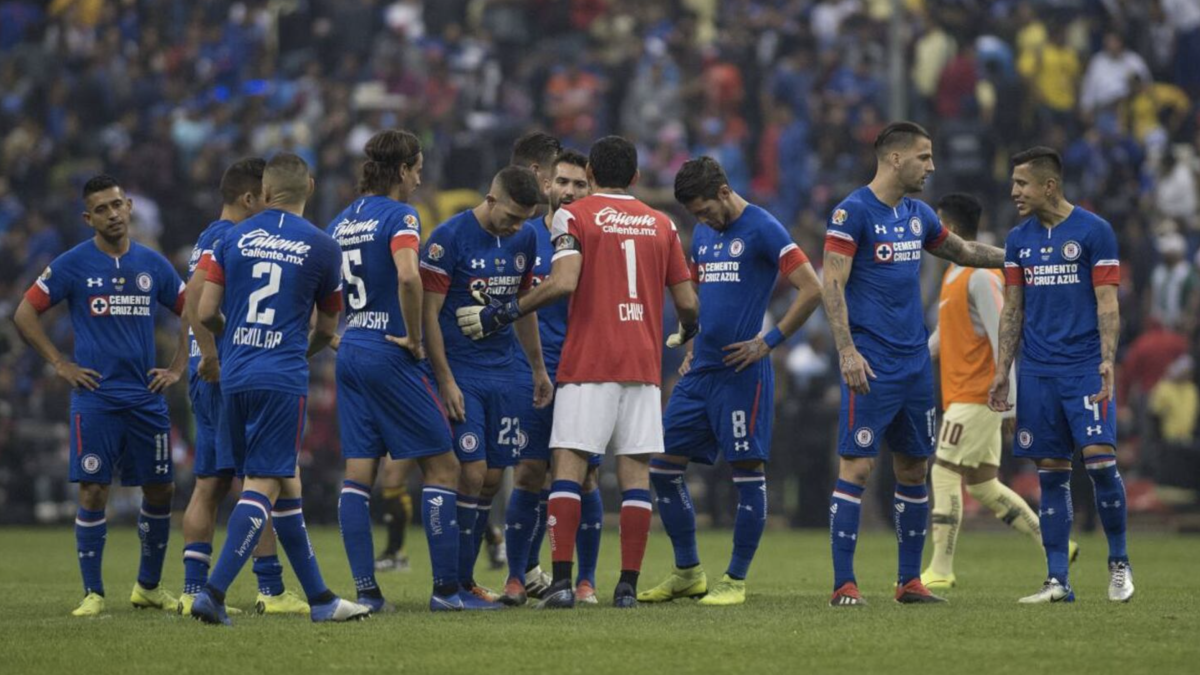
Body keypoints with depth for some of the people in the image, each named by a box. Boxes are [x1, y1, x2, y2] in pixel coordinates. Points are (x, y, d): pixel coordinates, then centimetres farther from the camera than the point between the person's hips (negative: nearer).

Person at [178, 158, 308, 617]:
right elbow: (194, 300, -24)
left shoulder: (211, 238, 19)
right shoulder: (229, 239, -12)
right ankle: (271, 590, -8)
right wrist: (213, 358, -25)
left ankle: (194, 589, 7)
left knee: (209, 485, 8)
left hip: (211, 376, 10)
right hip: (229, 374, -10)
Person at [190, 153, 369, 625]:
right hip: (283, 378, -4)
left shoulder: (234, 238, 7)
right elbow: (327, 328, 12)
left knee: (286, 483, 12)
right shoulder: (321, 247, 1)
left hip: (234, 375, 4)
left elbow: (206, 313, 6)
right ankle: (213, 593, -20)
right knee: (264, 486, -6)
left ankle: (319, 598, 18)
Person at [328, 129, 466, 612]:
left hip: (350, 354, 7)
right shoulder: (398, 215, -10)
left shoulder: (339, 223, 14)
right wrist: (414, 337, -16)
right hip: (390, 356, -7)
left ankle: (365, 590, 0)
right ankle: (445, 587, -3)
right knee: (442, 467, 0)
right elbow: (408, 276, -26)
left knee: (357, 475, 4)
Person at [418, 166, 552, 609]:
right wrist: (445, 382, -14)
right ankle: (456, 586, -4)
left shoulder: (524, 239, 7)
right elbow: (429, 313, -11)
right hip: (459, 372, -6)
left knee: (492, 479, 5)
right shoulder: (449, 238, -12)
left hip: (504, 372, 6)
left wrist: (538, 368, 22)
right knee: (472, 474, -12)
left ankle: (465, 578, 14)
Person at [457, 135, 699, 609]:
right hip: (643, 364, 3)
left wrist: (502, 314, -7)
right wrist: (687, 330, 34)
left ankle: (562, 581, -14)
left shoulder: (573, 216, 0)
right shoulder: (660, 224, 12)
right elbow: (686, 301, 11)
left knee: (568, 465, -4)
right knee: (635, 473, 3)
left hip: (588, 365, -3)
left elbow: (563, 283, -16)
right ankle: (628, 585, 0)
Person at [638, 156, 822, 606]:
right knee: (664, 466, 6)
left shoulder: (763, 230, -9)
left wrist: (769, 341, -13)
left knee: (747, 472, -3)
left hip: (741, 371, -8)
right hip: (701, 369, 8)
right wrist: (692, 347, 15)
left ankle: (736, 580, 4)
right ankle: (688, 573, 16)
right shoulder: (702, 235, 14)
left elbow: (811, 290, -13)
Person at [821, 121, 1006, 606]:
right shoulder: (853, 212, -9)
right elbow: (832, 285, -13)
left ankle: (910, 580, 17)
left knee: (913, 468, 9)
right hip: (872, 364, -7)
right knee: (857, 466, -9)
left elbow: (963, 251, 30)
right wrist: (847, 351, -21)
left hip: (915, 361, 8)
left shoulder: (917, 215, 13)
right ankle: (843, 584, -7)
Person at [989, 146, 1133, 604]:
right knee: (1051, 475, 2)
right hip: (1037, 372, 4)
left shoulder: (1094, 231, -3)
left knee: (1099, 459, -14)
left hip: (1085, 368, -4)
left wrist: (1107, 360, -17)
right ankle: (1057, 580, 5)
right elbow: (1012, 310, 14)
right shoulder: (1019, 239, 11)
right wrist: (1002, 371, 8)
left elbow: (1107, 303, -6)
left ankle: (1119, 562, 4)